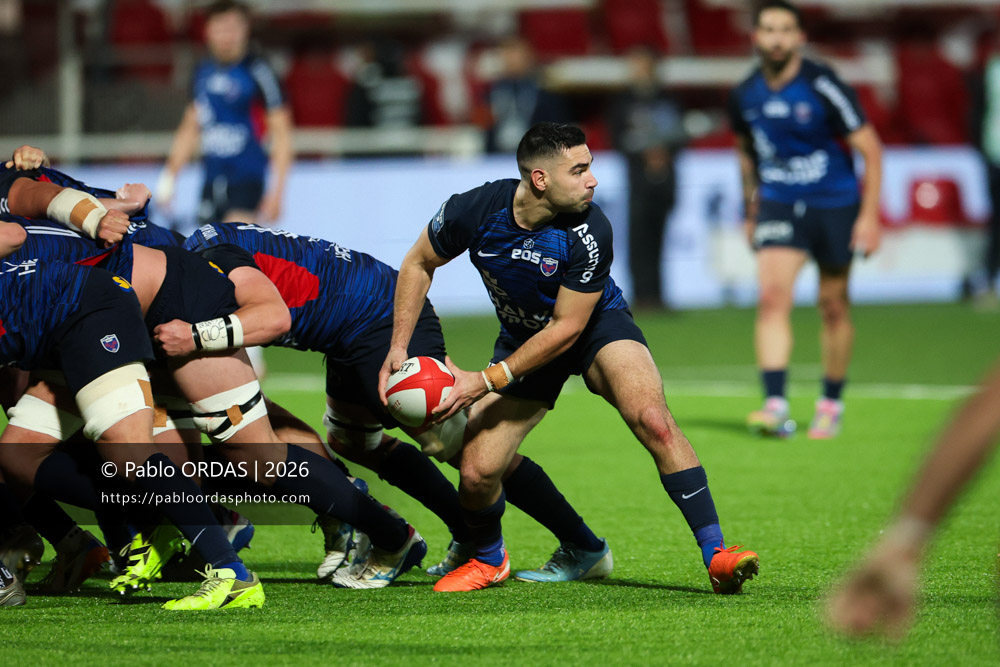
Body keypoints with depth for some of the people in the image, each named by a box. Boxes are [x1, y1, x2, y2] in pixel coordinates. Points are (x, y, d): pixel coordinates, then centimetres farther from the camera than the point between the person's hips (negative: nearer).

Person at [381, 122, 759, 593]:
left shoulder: (589, 232, -30)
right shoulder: (475, 210, -23)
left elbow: (566, 327, -24)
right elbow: (419, 263, -4)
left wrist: (487, 380, -27)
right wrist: (399, 347, -11)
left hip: (597, 325, -2)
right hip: (522, 337, 2)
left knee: (651, 417, -30)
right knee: (476, 473, -10)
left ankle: (715, 554, -26)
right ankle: (489, 560, 23)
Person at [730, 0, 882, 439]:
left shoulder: (823, 87, -14)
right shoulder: (746, 95, -1)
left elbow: (870, 148, -9)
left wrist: (869, 215, -13)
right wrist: (751, 212, 22)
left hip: (834, 205, -2)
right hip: (778, 205, 2)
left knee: (833, 306, 6)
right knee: (772, 297, -16)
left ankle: (831, 404, 24)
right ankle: (775, 406, -22)